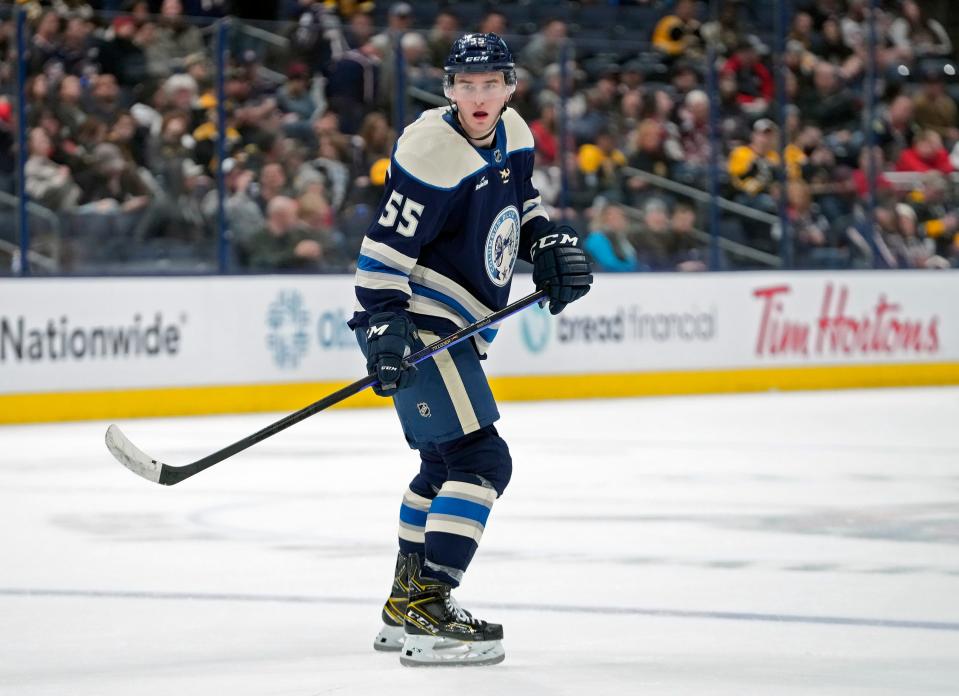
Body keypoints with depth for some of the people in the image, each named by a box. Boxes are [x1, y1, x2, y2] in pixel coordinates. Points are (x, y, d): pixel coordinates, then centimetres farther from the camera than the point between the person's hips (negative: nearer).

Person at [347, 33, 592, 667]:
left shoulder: (513, 135, 6)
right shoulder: (433, 151, -20)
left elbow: (522, 202, 26)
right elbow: (385, 246, -22)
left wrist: (551, 242, 8)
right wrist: (384, 324, -29)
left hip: (455, 327, 10)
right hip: (416, 324, -10)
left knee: (445, 463, 22)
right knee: (480, 460, -18)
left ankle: (406, 604, 35)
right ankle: (427, 614, -22)